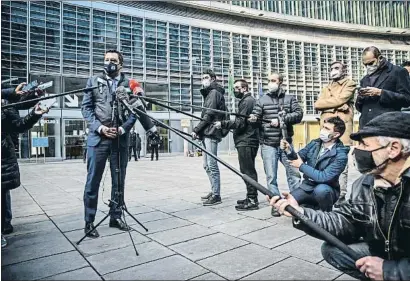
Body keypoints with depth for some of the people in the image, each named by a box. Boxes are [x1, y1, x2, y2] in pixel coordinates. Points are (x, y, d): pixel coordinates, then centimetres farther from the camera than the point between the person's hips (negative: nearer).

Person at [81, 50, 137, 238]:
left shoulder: (129, 84, 9)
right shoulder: (94, 81, 10)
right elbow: (86, 108, 4)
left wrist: (122, 128, -11)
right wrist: (100, 127, -10)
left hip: (120, 139, 1)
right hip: (97, 138, -1)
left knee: (119, 181, 8)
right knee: (93, 181, 1)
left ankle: (116, 217, 22)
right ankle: (89, 222, 13)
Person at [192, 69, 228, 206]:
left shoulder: (214, 92, -5)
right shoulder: (209, 93, 24)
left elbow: (209, 115, -14)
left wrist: (196, 129, -12)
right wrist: (199, 131, 10)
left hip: (211, 132, -10)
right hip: (207, 133, 10)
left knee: (212, 165, -8)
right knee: (207, 165, 13)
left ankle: (216, 196, -3)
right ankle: (214, 191, 22)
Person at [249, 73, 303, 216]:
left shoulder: (290, 99, 9)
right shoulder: (262, 100, 9)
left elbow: (299, 114, -3)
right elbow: (255, 116, 3)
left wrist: (281, 119, -15)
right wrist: (253, 118, -21)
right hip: (268, 144, 0)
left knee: (293, 173, 6)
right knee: (271, 176, 4)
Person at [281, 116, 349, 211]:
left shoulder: (340, 155, -18)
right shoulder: (314, 143, -1)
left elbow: (324, 177, -25)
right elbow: (298, 157, -1)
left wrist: (302, 166, -18)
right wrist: (289, 150, -23)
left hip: (325, 190, -4)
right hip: (307, 187, 5)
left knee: (321, 190, -38)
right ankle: (312, 207, 14)